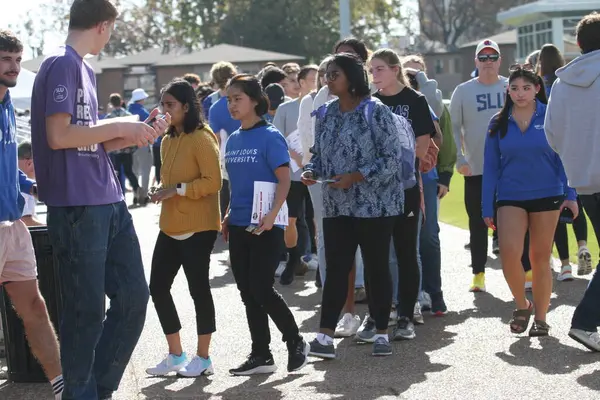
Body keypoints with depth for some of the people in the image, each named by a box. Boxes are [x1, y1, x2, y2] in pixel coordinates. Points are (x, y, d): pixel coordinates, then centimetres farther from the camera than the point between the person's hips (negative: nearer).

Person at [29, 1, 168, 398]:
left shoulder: (84, 69, 18)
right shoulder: (61, 66, -9)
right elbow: (59, 136, -18)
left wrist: (137, 134, 12)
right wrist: (120, 127, -11)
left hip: (108, 202, 9)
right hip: (77, 206, -9)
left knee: (133, 297, 9)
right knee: (87, 310, -1)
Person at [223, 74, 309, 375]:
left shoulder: (269, 136, -9)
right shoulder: (233, 140, 12)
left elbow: (284, 180, -14)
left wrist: (272, 214, -26)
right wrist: (228, 217, 15)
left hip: (265, 226, -7)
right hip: (239, 226, 7)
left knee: (261, 290, -9)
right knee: (248, 293, 9)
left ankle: (295, 342, 10)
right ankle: (261, 355, 17)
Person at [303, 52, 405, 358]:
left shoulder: (376, 111, -8)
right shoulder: (325, 114, 10)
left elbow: (392, 158, -12)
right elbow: (319, 153, 19)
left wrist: (355, 177, -19)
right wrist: (312, 172, -3)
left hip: (375, 205, -4)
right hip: (336, 205, 4)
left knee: (376, 268, 5)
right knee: (336, 269, 0)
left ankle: (381, 333, 16)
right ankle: (325, 335, -3)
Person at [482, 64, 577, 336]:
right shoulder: (499, 123, 4)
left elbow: (564, 157, 2)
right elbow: (491, 167, 6)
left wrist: (570, 194, -6)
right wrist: (487, 208, 3)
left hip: (547, 195, -1)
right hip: (511, 198, 1)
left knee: (540, 257, 5)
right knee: (509, 252, -16)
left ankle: (541, 318, 17)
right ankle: (522, 304, 8)